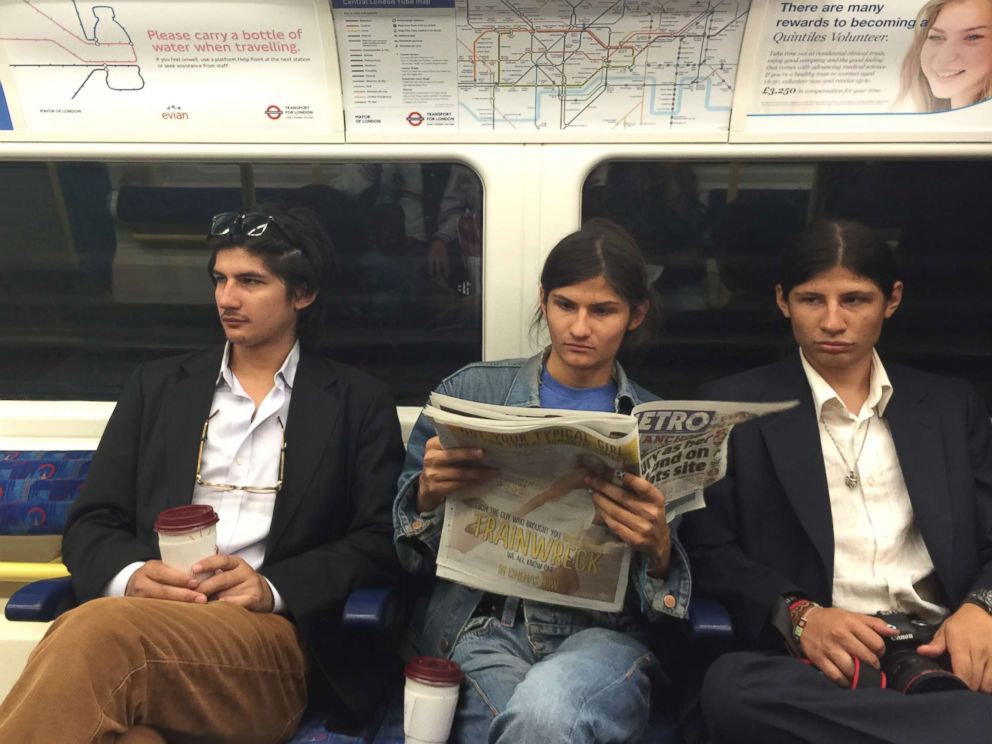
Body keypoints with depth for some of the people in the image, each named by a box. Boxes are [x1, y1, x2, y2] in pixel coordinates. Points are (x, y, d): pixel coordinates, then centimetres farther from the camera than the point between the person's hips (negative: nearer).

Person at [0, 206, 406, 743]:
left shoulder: (360, 403, 11)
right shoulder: (157, 386, 19)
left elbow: (381, 541, 4)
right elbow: (91, 523, 15)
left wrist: (272, 588, -13)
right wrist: (132, 575, -9)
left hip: (275, 640, -1)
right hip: (142, 621, 2)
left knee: (97, 634, -33)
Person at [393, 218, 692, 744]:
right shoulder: (470, 390, 6)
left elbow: (674, 579, 7)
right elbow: (409, 551, 9)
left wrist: (657, 549, -17)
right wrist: (430, 492, -14)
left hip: (601, 630, 0)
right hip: (480, 625, 1)